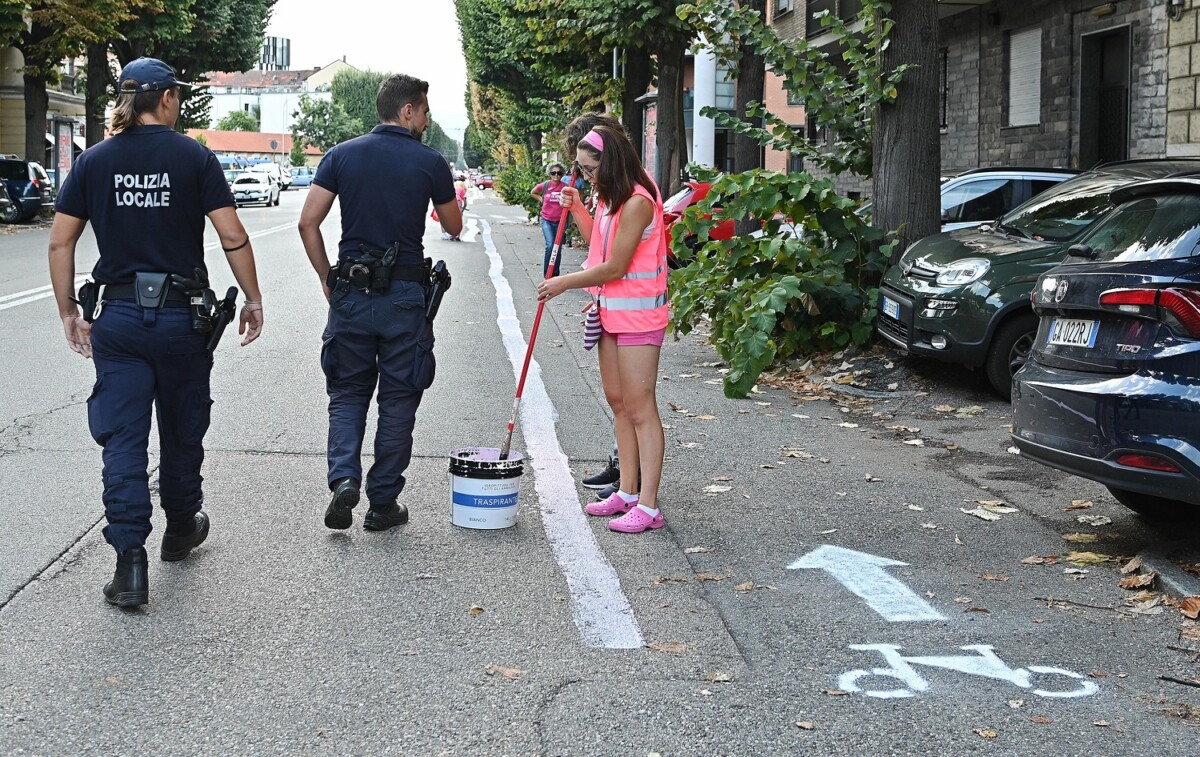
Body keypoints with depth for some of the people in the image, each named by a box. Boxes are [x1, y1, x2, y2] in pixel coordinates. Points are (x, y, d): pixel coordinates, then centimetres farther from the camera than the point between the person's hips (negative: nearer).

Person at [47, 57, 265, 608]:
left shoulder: (95, 161, 2)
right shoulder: (193, 157, -4)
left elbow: (60, 241, 1)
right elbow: (232, 236, -8)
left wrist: (69, 312, 8)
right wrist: (252, 299, 1)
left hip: (118, 315, 1)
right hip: (182, 314, -1)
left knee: (124, 439, 2)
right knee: (182, 429, 18)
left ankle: (130, 563, -5)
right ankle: (181, 529, 36)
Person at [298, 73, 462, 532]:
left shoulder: (341, 156, 2)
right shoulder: (430, 163, -3)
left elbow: (308, 223, -3)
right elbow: (453, 227, 11)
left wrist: (327, 278, 7)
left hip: (350, 293, 2)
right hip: (405, 296, -2)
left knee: (348, 392, 14)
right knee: (398, 400, 9)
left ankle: (343, 478, -7)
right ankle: (383, 503, 13)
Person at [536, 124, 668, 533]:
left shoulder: (637, 202, -20)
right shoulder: (611, 198, 11)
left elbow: (615, 266, -20)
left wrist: (565, 283, -10)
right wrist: (577, 209, 9)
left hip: (636, 313, -10)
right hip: (611, 311, 10)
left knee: (639, 407, -8)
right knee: (617, 402, 13)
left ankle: (648, 506, -5)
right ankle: (627, 492, 21)